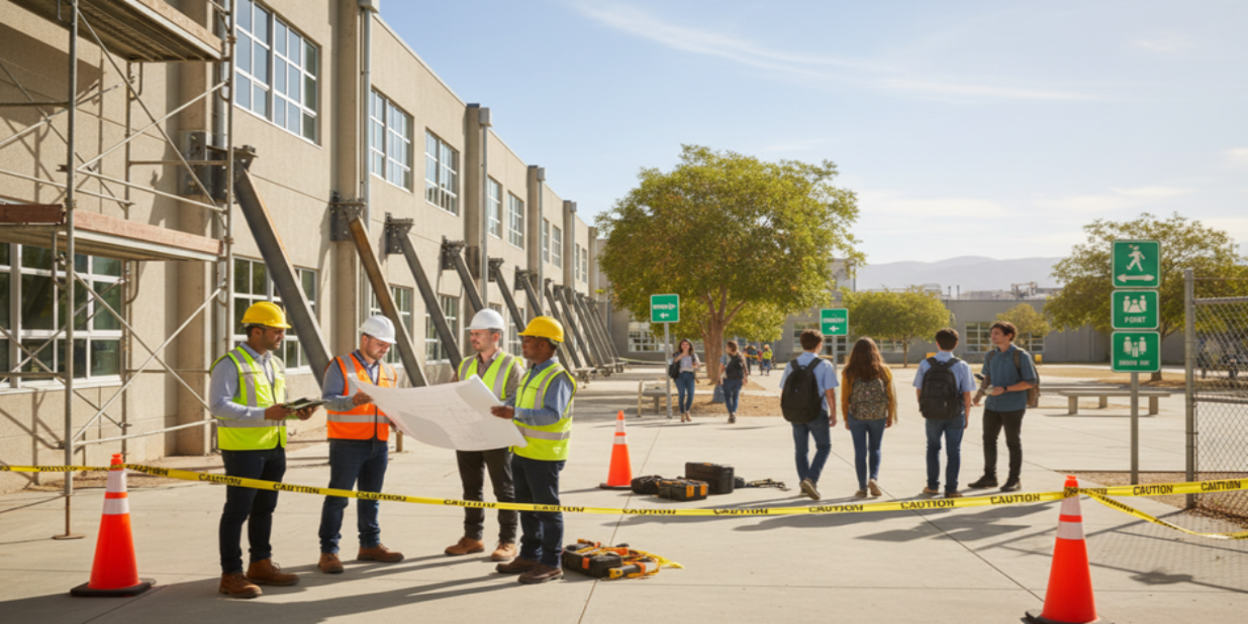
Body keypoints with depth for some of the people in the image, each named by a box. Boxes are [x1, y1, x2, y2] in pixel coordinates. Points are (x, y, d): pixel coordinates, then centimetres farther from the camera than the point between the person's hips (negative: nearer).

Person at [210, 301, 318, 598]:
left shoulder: (275, 365, 16)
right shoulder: (230, 363, -10)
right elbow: (218, 405, -20)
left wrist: (296, 412, 2)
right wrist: (264, 414, -27)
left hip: (274, 447, 8)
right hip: (243, 448, -8)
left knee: (264, 508, 16)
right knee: (238, 510, -3)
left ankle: (261, 565, 28)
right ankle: (231, 575, 2)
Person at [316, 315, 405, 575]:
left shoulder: (388, 372, 17)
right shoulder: (340, 366, -3)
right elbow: (328, 400, -12)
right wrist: (353, 401, -30)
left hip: (379, 443, 6)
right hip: (347, 443, -6)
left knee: (371, 496, 14)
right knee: (338, 497, -3)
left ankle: (370, 545, 24)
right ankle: (328, 551, 2)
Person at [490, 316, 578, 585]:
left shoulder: (558, 376, -16)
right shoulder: (530, 373, 14)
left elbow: (552, 414, -28)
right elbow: (515, 401, 24)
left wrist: (515, 413, -34)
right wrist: (501, 408, 7)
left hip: (544, 455, -9)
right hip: (522, 452, 9)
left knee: (547, 508, -1)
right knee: (526, 506, 17)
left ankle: (551, 563, 7)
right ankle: (530, 555, 28)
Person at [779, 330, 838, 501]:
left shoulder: (792, 365, 0)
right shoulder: (824, 365, -10)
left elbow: (785, 390, 4)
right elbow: (829, 392, -11)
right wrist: (833, 414, -1)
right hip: (817, 412, -3)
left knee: (800, 449, 14)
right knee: (824, 447, 11)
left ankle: (805, 485, 18)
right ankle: (811, 478, -7)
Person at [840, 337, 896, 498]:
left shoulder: (848, 372, -5)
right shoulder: (883, 370, -3)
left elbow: (844, 399, -2)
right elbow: (890, 396, 1)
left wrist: (846, 419, 9)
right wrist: (891, 417, 12)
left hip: (856, 416, -1)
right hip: (878, 416, 1)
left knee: (860, 451, 6)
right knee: (875, 449, 17)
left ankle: (862, 488, 9)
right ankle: (874, 477, -4)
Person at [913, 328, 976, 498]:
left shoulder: (925, 364, -7)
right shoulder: (962, 366, -11)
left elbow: (918, 390, -1)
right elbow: (966, 395, -8)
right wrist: (967, 417, 5)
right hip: (955, 414, -1)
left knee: (933, 448, 19)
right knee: (953, 451, 10)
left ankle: (932, 486, 20)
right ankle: (951, 489, 11)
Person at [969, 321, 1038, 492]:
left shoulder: (1020, 356, -11)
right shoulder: (990, 356, 7)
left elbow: (1030, 382, -12)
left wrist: (1005, 389, -21)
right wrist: (980, 393, 3)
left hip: (1013, 407, -6)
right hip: (992, 405, 6)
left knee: (1013, 443, 5)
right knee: (988, 440, 9)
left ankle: (1014, 479, 15)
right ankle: (989, 477, 21)